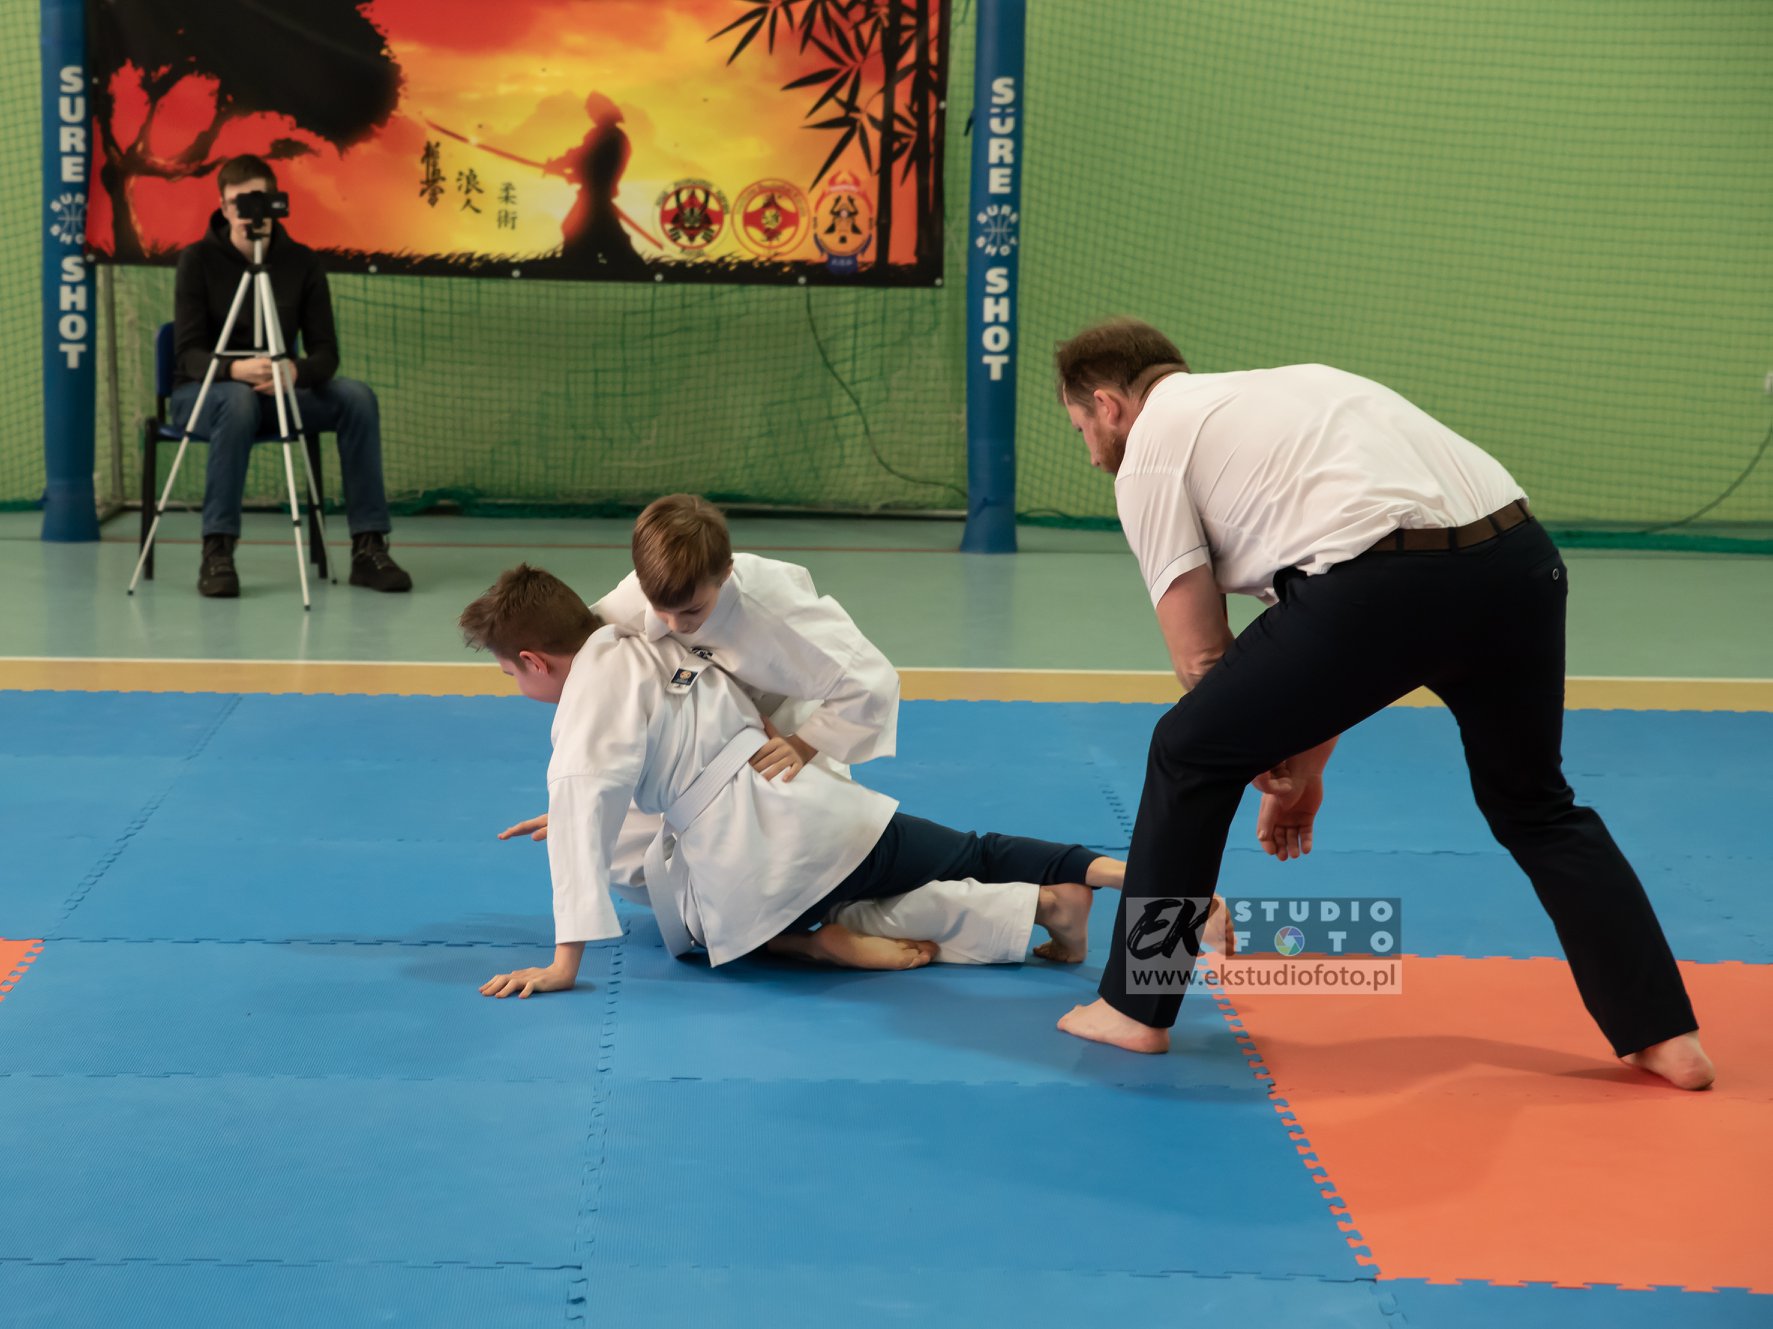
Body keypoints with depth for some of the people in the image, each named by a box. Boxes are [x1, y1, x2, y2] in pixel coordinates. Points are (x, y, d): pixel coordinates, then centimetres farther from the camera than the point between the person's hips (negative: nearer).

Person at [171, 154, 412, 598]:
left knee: (357, 397, -22)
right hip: (205, 390, -3)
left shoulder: (301, 261, -2)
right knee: (239, 401, -39)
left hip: (277, 392, 3)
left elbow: (325, 353, -6)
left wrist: (295, 370, -31)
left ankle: (368, 547, -20)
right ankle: (217, 552, -33)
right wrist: (236, 369, -37)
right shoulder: (199, 260, -9)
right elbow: (188, 353, -15)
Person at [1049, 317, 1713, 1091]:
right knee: (1534, 806, 27)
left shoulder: (1151, 448, 12)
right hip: (1518, 558, 8)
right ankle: (1665, 1036, 27)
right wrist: (1304, 766, 34)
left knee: (1188, 757, 13)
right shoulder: (1263, 396, 34)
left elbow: (1202, 659, 10)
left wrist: (1271, 761, 26)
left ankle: (1135, 1010, 21)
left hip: (1390, 579, -7)